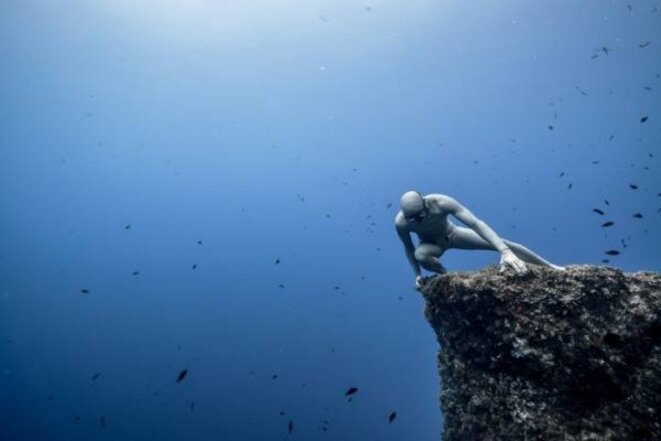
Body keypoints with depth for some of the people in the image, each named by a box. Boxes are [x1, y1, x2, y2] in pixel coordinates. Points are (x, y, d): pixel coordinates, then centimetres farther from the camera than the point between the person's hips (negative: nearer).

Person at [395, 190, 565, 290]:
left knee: (501, 243, -12)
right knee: (420, 254, -38)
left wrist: (505, 251, -49)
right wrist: (417, 274, -10)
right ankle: (446, 275, -7)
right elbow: (408, 247, -12)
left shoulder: (441, 202, -38)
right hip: (432, 244, 0)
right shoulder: (400, 222, -33)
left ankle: (550, 267, 4)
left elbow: (476, 223, -40)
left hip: (452, 234, 0)